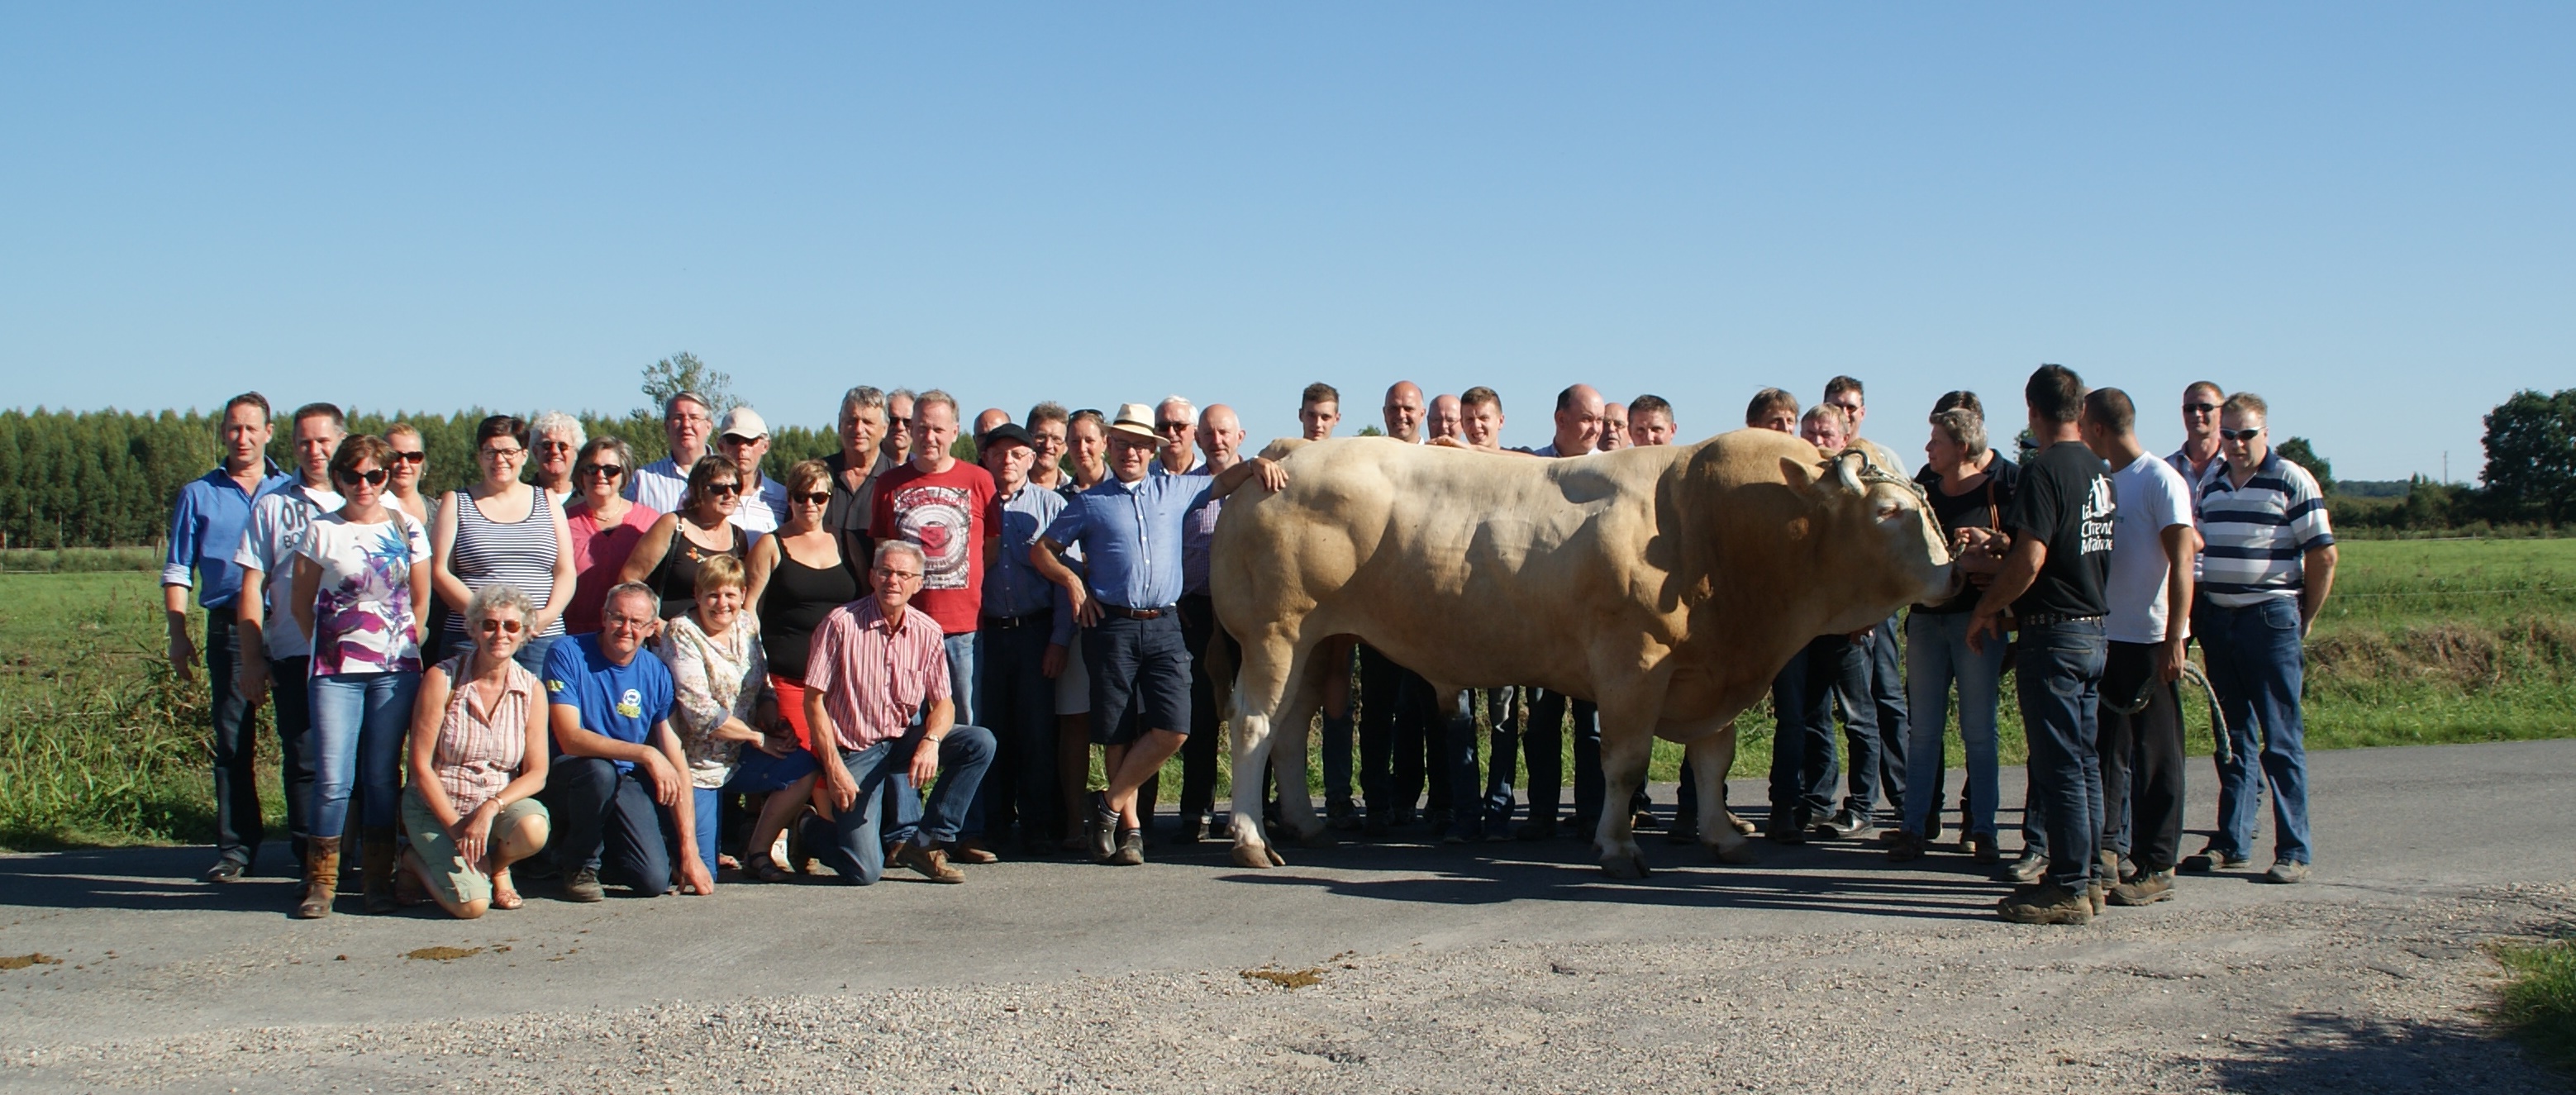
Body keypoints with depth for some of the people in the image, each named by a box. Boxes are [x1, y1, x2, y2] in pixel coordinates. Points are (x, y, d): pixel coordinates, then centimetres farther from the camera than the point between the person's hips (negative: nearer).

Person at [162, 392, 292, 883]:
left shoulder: (294, 492, 11)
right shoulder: (199, 495, 13)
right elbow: (177, 571, 12)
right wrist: (178, 633, 1)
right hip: (229, 626, 1)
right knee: (233, 740, -1)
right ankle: (236, 847, 4)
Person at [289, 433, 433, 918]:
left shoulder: (408, 530, 7)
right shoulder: (321, 531, 3)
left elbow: (421, 601, 13)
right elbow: (302, 604, 8)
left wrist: (404, 647, 9)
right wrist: (329, 647, 7)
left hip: (396, 669, 1)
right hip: (336, 672, -1)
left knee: (382, 776, 4)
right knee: (332, 779, -5)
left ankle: (378, 879, 12)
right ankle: (321, 882, 4)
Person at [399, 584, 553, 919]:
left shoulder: (531, 690, -3)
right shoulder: (442, 679, -11)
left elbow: (536, 774, -6)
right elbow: (420, 765, -11)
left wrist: (491, 808, -24)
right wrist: (457, 828, -16)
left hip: (500, 803, 3)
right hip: (436, 806, -2)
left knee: (533, 828, -33)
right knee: (471, 904, -22)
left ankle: (497, 866, 3)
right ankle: (418, 862, 11)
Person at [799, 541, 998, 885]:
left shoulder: (928, 633, -2)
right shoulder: (841, 624, -14)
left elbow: (943, 703, 1)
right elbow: (814, 700, -12)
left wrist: (931, 741, -22)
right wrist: (834, 769, -18)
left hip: (906, 740, 5)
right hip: (855, 750, -5)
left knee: (980, 743, -19)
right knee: (865, 872, -14)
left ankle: (924, 843, -7)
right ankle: (813, 829, 23)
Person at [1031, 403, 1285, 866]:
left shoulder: (1176, 491, 15)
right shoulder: (1090, 503, 10)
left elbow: (1223, 481, 26)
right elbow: (1041, 550, 14)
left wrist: (1255, 464, 6)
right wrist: (1072, 581, -2)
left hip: (1165, 625, 2)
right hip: (1112, 626, -2)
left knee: (1173, 728, -10)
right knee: (1117, 733, 0)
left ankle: (1110, 805, 5)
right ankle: (1130, 827, 12)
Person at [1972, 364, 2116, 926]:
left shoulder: (2045, 470, -15)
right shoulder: (2101, 471, 11)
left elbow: (2029, 561, -22)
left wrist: (1985, 610, -8)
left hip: (2052, 632, -9)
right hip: (2095, 627, 9)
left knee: (2058, 765, -4)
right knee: (2084, 761, 14)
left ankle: (2068, 890, -1)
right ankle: (2088, 877, 20)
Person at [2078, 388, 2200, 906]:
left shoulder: (2161, 480, -11)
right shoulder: (2107, 480, 12)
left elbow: (2181, 560, -15)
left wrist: (2174, 639, -21)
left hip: (2151, 640, -8)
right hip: (2109, 636, 8)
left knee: (2156, 756, -1)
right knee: (2109, 748, 11)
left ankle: (2157, 869, 4)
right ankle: (2107, 850, 19)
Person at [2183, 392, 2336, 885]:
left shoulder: (2292, 482, -5)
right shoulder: (2212, 488, 14)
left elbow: (2323, 556, -6)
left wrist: (2303, 621, -4)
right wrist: (2202, 613, 11)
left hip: (2271, 620, -6)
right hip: (2219, 621, 6)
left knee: (2281, 741, -3)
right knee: (2233, 738, 10)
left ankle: (2293, 853, 1)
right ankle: (2231, 843, 15)